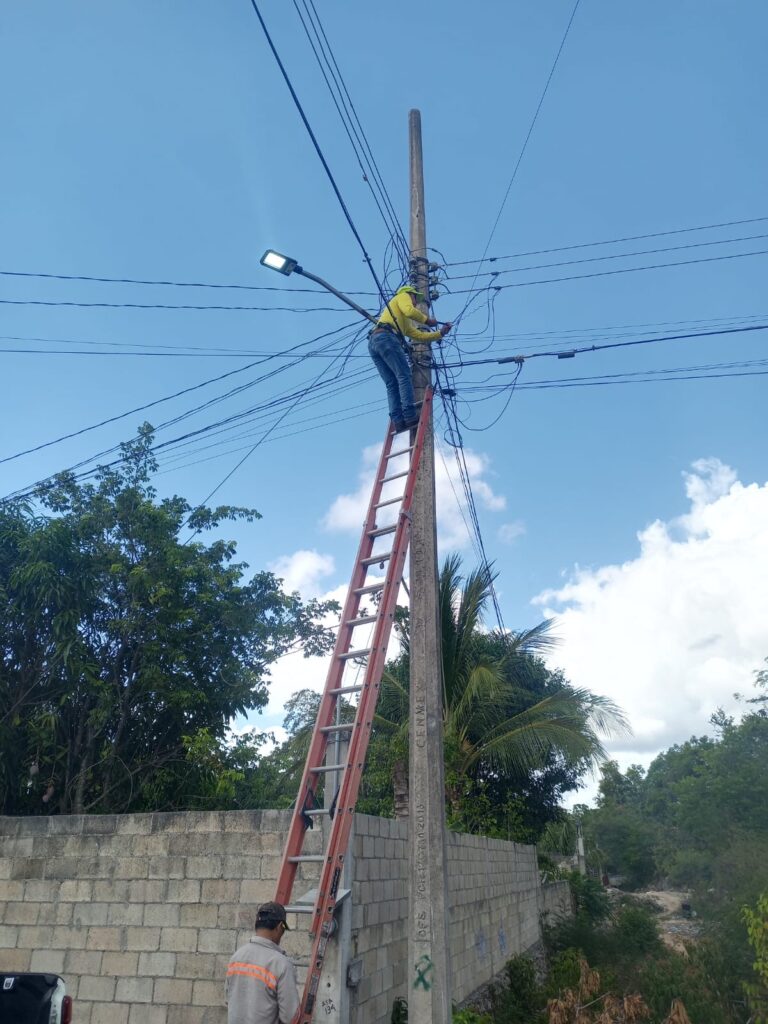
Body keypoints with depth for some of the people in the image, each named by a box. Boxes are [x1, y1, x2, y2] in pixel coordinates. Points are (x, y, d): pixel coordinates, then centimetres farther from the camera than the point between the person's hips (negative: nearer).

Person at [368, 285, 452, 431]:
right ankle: (410, 415, -22)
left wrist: (440, 333, 34)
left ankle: (398, 421, -11)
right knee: (404, 376, -13)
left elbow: (420, 335, 36)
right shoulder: (403, 296, 18)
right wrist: (427, 320, 7)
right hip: (386, 337, -9)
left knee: (392, 384, 1)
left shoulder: (405, 323, 40)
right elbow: (410, 311, -4)